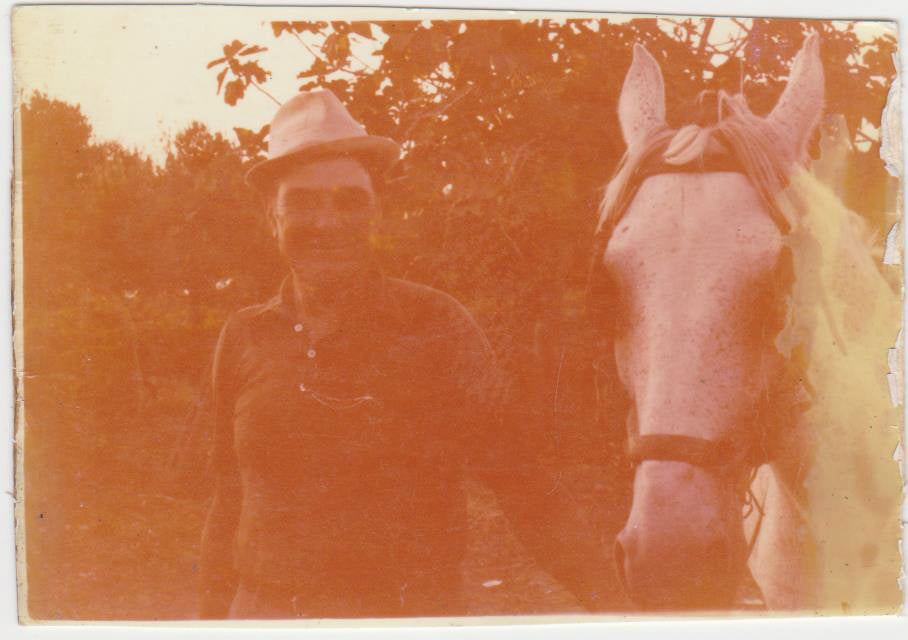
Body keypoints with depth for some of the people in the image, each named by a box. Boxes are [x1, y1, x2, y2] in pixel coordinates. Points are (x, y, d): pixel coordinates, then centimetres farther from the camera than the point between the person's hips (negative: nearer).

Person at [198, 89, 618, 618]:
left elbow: (523, 479, -5)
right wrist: (214, 617, 13)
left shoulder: (435, 325, -4)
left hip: (414, 613, -3)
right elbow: (229, 500, 13)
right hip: (262, 612, 3)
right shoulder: (246, 339, 5)